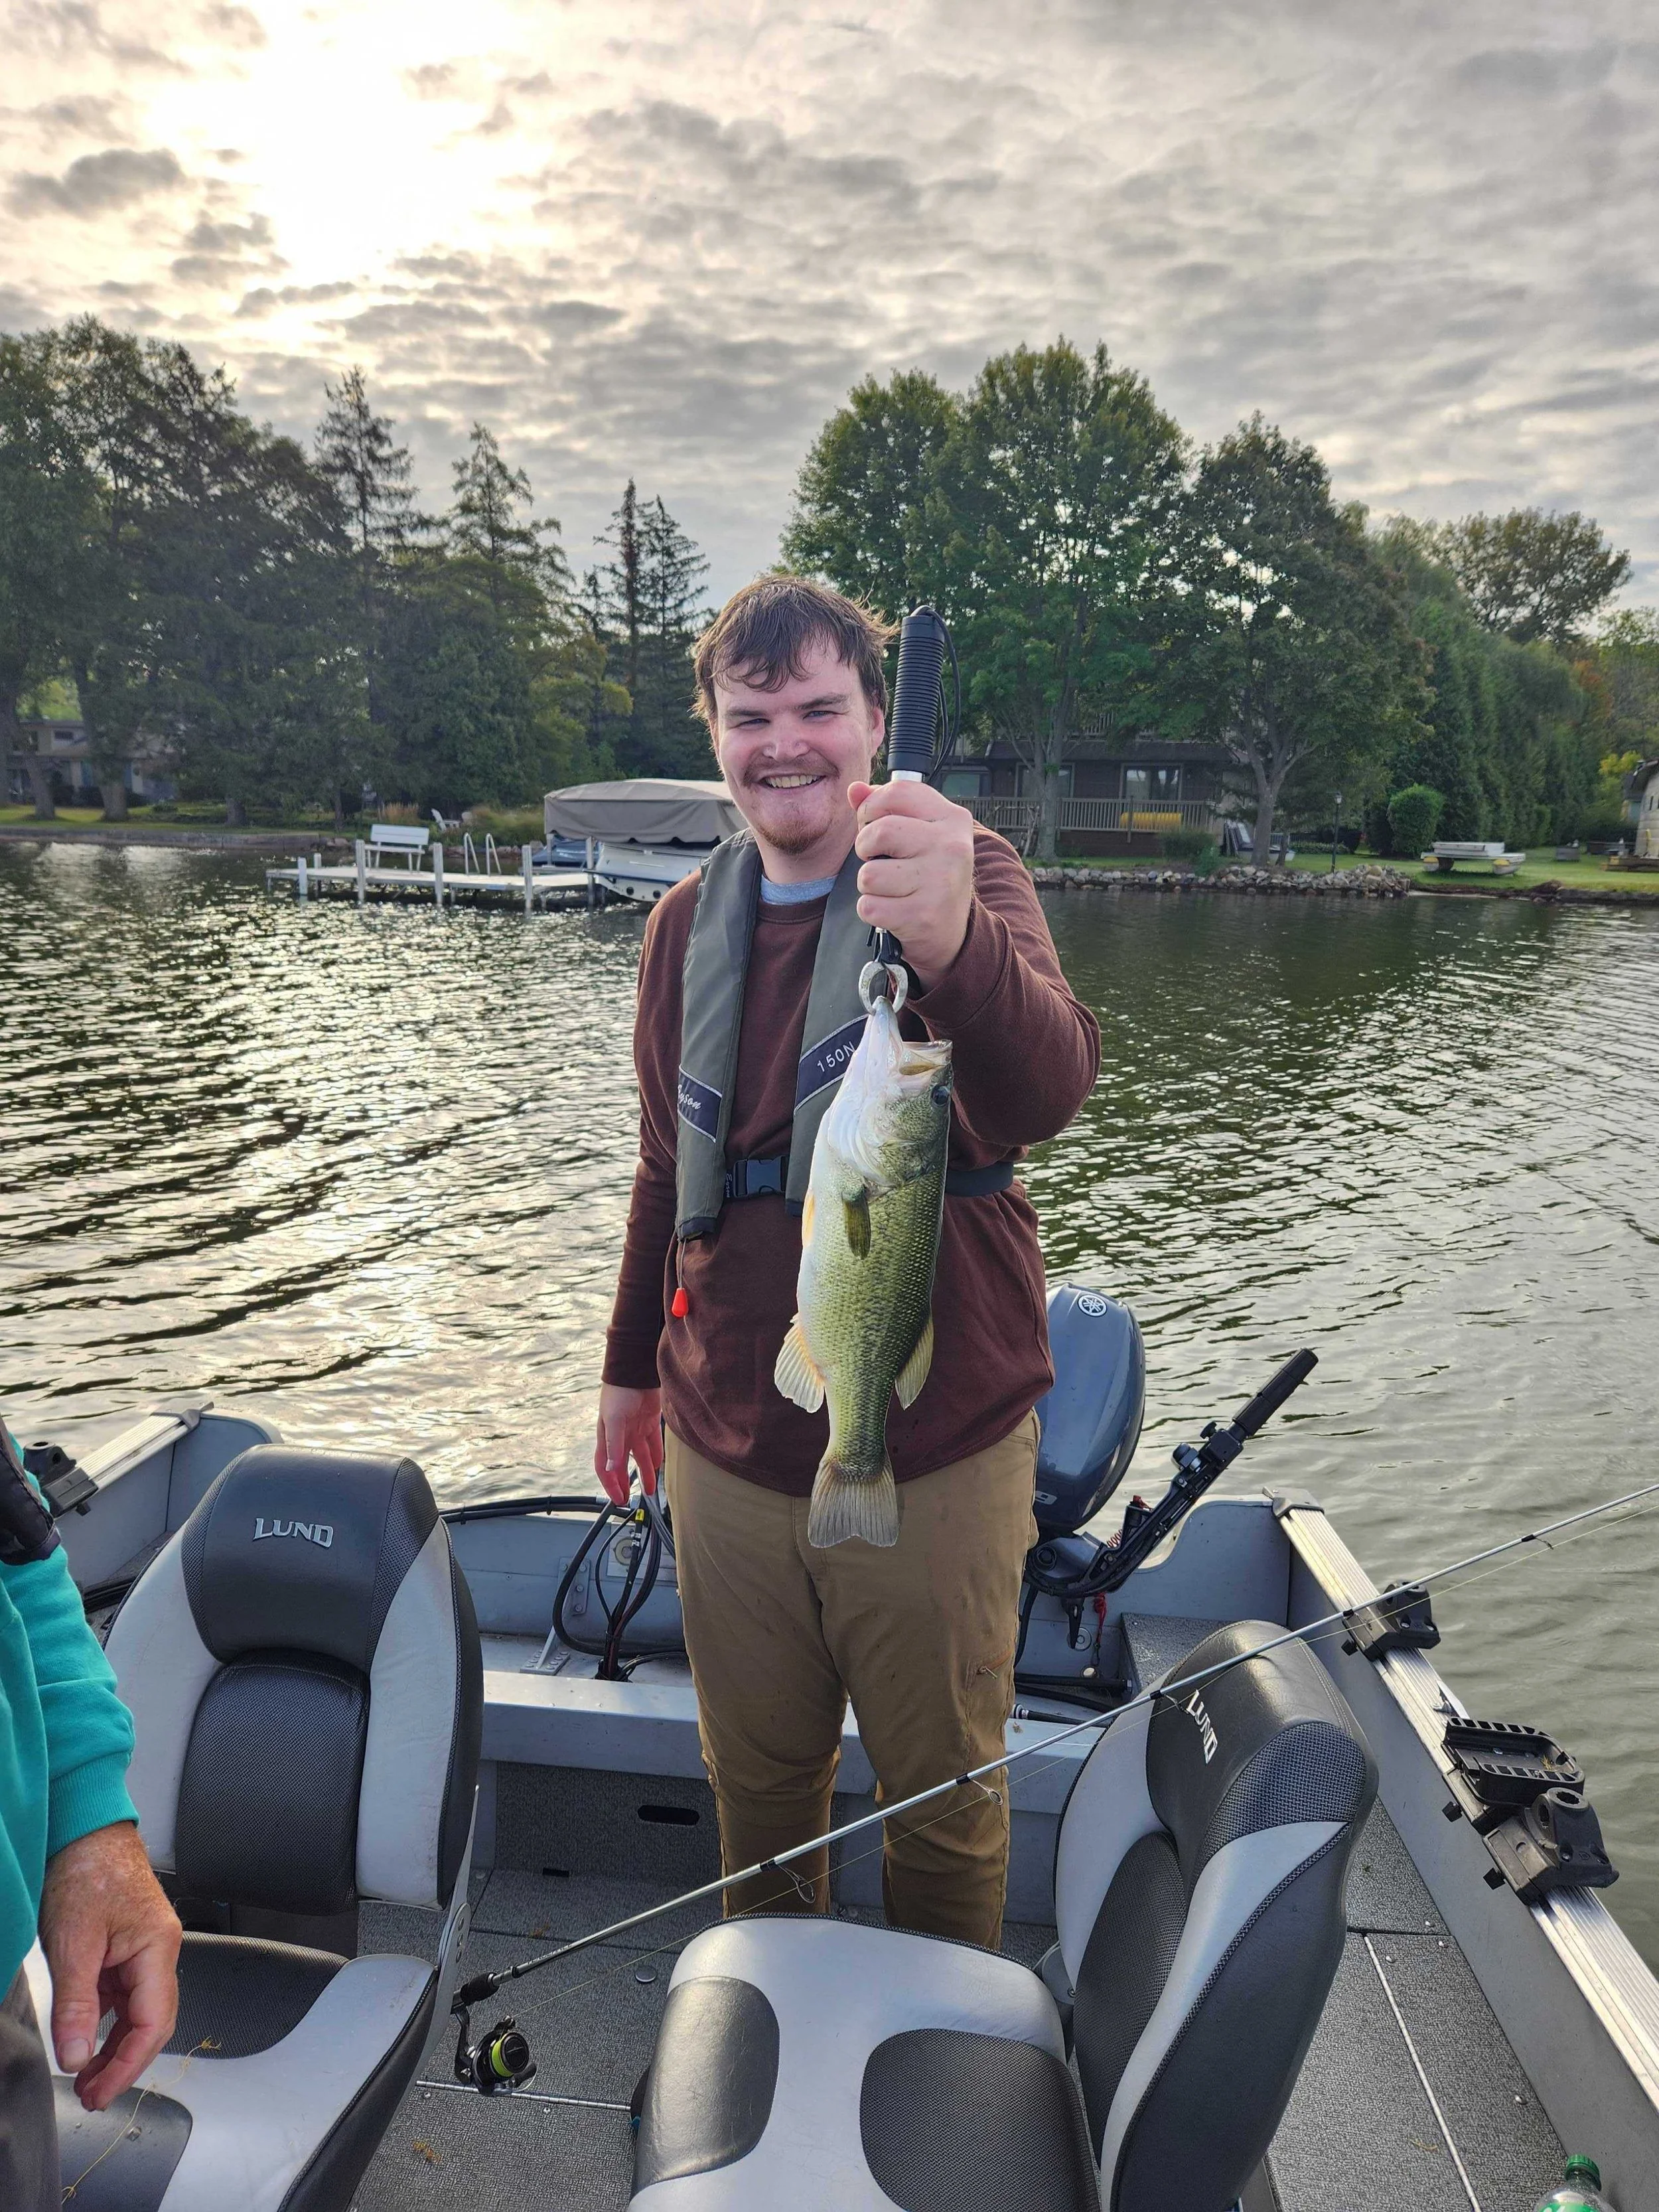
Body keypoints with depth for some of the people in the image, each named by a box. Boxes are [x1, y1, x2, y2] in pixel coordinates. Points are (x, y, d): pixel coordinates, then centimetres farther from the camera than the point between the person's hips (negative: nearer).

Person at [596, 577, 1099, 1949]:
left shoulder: (964, 875, -11)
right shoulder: (689, 923, 4)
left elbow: (1048, 1092, -32)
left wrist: (954, 943, -52)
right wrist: (632, 1363, 19)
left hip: (937, 1449, -4)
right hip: (727, 1444, 4)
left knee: (944, 1797, 14)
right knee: (755, 1782, 21)